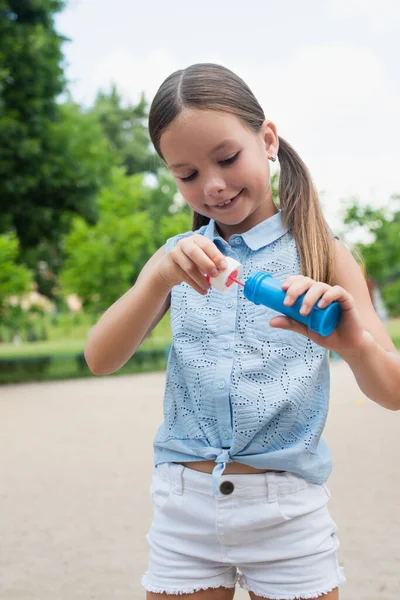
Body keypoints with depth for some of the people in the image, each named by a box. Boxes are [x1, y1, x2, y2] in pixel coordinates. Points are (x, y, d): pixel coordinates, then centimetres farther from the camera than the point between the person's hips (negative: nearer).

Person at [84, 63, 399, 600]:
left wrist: (357, 343, -30)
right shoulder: (178, 258, 6)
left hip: (288, 514, -2)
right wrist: (159, 279, -22)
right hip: (185, 507, 2)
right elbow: (100, 359, -5)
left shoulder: (320, 253, -2)